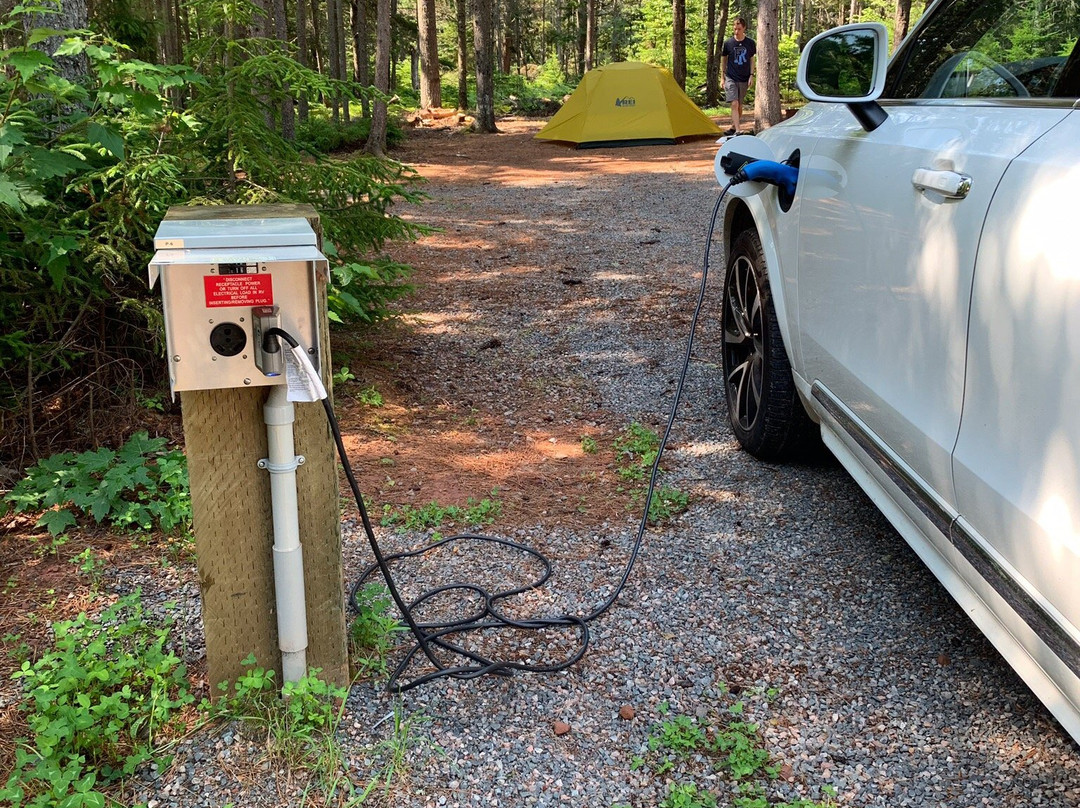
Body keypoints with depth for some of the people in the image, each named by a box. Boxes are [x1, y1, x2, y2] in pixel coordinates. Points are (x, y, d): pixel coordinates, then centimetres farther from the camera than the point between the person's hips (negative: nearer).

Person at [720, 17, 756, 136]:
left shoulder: (750, 43, 0)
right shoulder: (728, 43, -3)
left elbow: (751, 60, 11)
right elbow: (723, 60, 8)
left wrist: (751, 75, 2)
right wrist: (722, 78, 7)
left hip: (744, 79, 2)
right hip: (731, 78, -2)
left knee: (739, 105, 9)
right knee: (734, 104, -14)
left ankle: (734, 127, 26)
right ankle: (737, 131, -18)